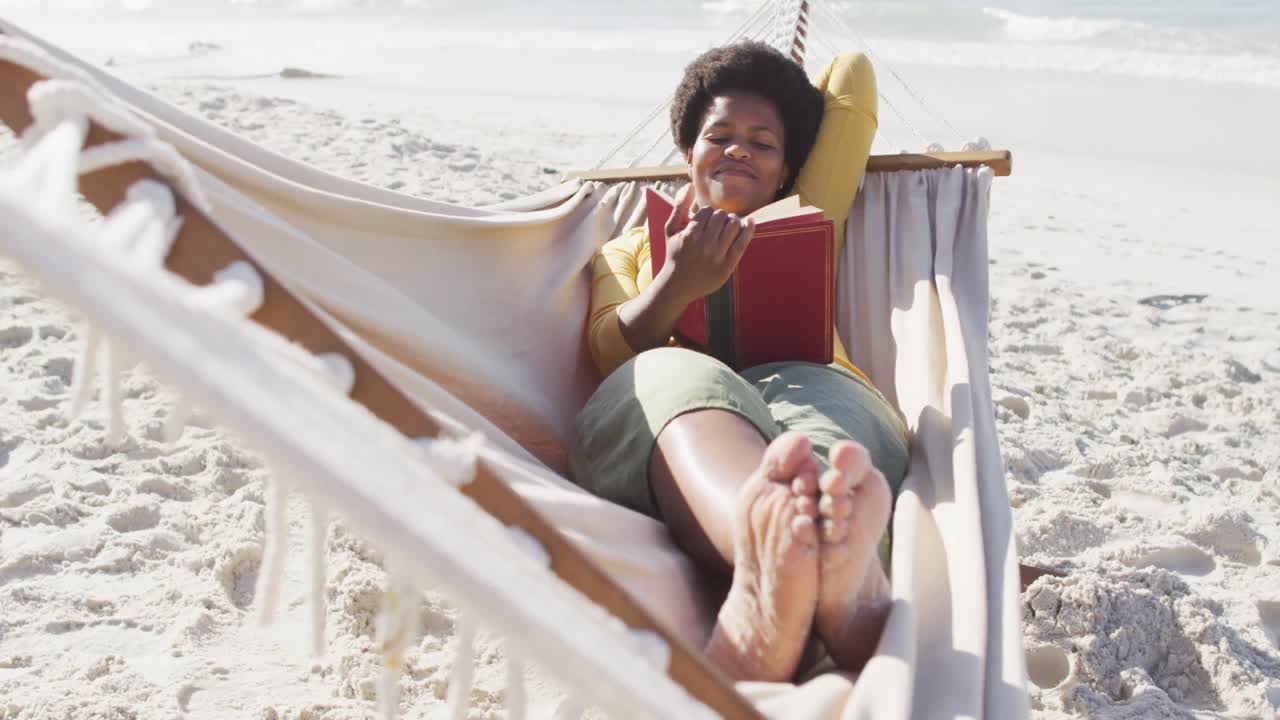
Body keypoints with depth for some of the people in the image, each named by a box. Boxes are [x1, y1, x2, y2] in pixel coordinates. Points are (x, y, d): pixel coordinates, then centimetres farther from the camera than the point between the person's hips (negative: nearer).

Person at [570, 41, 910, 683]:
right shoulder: (630, 247, 36)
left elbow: (853, 74, 41)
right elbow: (609, 349, 14)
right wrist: (677, 287, -6)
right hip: (655, 414, -1)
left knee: (820, 407, -37)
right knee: (678, 379, -39)